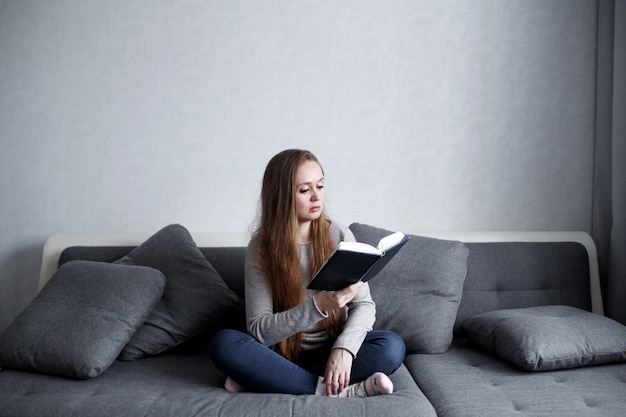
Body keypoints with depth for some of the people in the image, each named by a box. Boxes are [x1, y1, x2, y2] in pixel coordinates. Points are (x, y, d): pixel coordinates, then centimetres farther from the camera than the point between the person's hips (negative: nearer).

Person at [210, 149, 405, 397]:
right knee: (224, 343, -28)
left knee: (392, 346, -25)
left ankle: (261, 380, -22)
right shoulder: (260, 247, -10)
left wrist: (344, 347, -26)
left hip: (331, 353, 2)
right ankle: (340, 392, -24)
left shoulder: (339, 236, -5)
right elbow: (259, 330, -15)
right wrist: (318, 306, -30)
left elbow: (364, 305, -6)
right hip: (283, 355, -1)